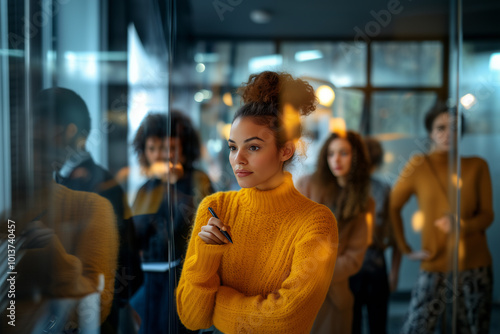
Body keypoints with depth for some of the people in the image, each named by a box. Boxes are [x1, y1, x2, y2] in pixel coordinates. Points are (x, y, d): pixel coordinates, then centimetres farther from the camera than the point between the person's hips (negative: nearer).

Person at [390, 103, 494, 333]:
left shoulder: (477, 166, 4)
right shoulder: (419, 165, -1)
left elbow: (487, 215, 3)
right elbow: (393, 207, 3)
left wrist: (462, 225, -18)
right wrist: (406, 249, -2)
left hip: (476, 265, 2)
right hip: (435, 267, -2)